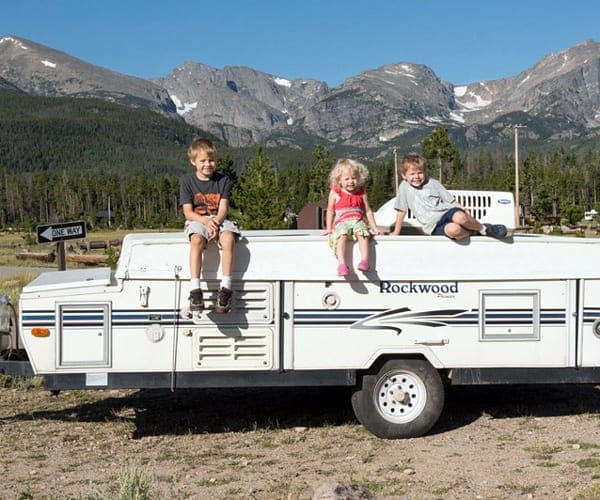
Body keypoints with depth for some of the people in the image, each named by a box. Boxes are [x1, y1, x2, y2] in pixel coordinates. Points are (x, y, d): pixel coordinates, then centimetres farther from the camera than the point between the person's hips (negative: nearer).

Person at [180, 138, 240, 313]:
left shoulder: (223, 180, 5)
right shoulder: (187, 181, 1)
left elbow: (223, 208, -3)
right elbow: (188, 212, -6)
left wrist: (216, 222, -23)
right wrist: (206, 221, -23)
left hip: (219, 220, 1)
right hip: (196, 221, -1)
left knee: (228, 238, -32)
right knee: (196, 240, -35)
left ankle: (225, 288, -32)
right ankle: (195, 290, -39)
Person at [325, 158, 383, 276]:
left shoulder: (361, 192, 13)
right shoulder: (335, 193, 7)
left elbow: (368, 210, 16)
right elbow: (330, 210, 12)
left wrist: (375, 228, 11)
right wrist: (329, 228, 5)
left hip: (358, 221, 2)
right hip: (341, 222, -2)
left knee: (362, 233, -34)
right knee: (342, 235, -36)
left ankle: (365, 261, -44)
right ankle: (342, 264, -48)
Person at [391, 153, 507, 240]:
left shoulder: (432, 183, 9)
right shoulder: (404, 187, 6)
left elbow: (451, 200, 10)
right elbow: (401, 211, 11)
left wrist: (462, 208, -7)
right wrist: (396, 233, 12)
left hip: (447, 211, 2)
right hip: (434, 226, -2)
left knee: (459, 217, -37)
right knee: (452, 229, -38)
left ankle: (483, 229, -11)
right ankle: (471, 231, -10)